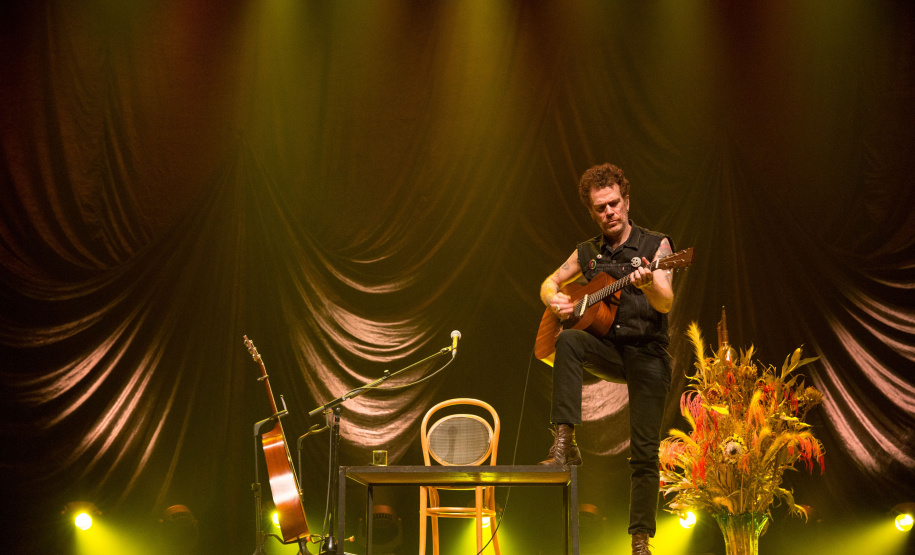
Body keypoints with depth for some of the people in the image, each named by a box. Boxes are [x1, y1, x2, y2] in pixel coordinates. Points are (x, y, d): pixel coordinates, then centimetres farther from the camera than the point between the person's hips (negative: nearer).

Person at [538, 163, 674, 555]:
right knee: (567, 340, -31)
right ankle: (565, 443, -32)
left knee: (645, 452, -7)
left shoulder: (655, 245, -3)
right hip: (606, 349, 3)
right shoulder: (588, 253, 10)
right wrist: (553, 300, -5)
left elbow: (666, 304, -15)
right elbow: (549, 283, 20)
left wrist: (648, 284, -38)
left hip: (647, 354, -3)